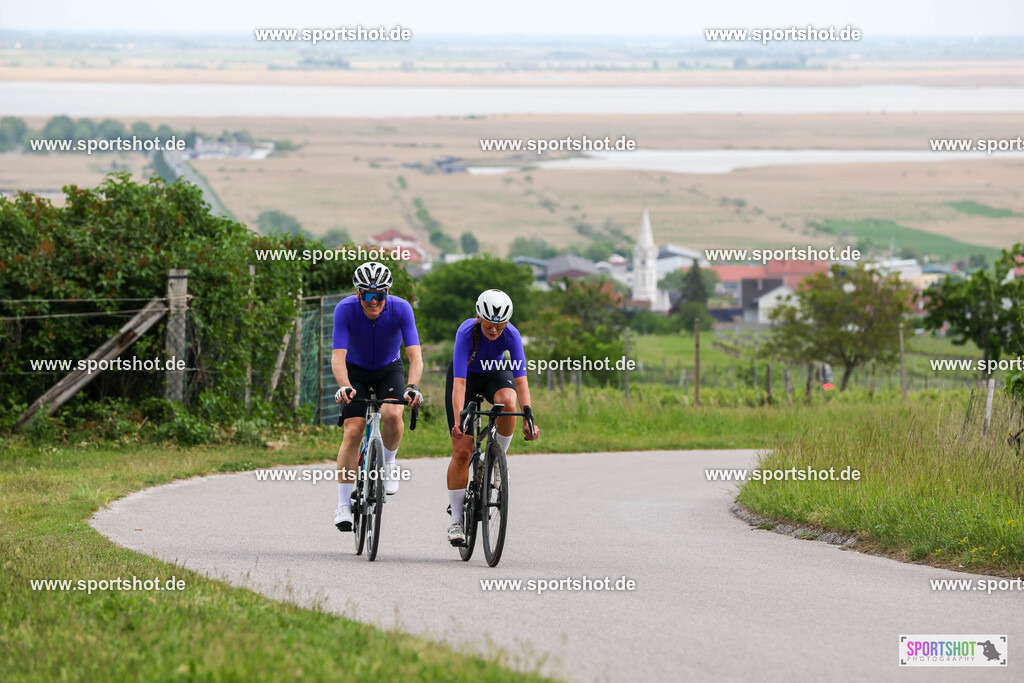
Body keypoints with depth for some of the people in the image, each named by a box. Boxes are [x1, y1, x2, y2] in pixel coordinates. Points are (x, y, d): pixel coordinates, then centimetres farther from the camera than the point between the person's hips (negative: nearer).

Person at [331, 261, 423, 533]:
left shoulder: (401, 309, -27)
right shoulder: (345, 309, -27)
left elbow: (415, 356, -32)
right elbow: (338, 357, -33)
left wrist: (412, 388, -50)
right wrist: (345, 387, -52)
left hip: (389, 370, 0)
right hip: (356, 370, 0)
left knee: (392, 414, -29)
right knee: (353, 431, -15)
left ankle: (389, 462, 1)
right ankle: (344, 505, -8)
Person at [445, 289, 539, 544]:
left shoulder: (511, 334, -29)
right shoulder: (467, 332, -35)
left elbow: (521, 379, -33)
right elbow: (459, 382, -41)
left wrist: (528, 417, -45)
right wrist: (458, 421, -52)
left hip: (496, 374, 1)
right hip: (467, 376, -1)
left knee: (507, 402, -36)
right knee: (462, 451, -8)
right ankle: (456, 520, 2)